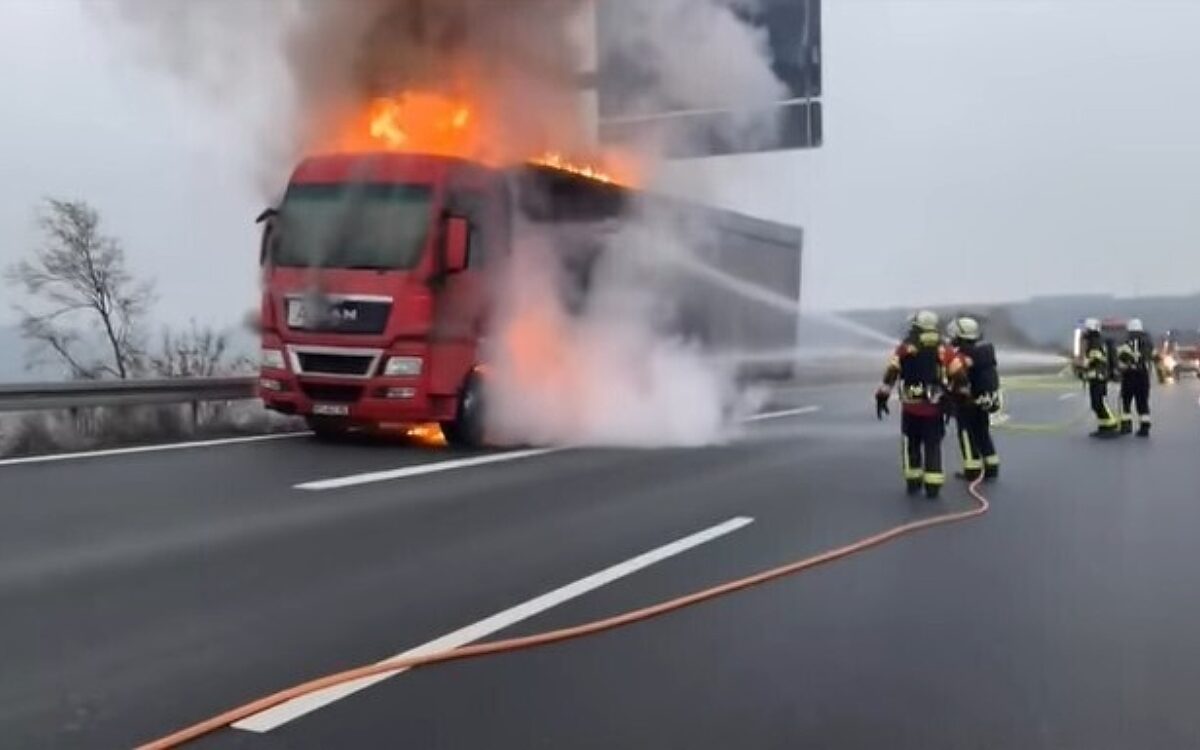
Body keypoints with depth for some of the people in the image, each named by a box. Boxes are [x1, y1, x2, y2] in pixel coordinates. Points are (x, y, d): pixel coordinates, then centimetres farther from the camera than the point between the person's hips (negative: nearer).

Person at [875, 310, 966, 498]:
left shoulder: (905, 348, 0)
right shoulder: (944, 350, 4)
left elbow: (891, 373, -7)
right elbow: (959, 375, 1)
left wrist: (882, 397, -2)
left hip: (910, 407, 0)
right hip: (935, 407, 1)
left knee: (911, 444, 15)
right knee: (933, 446, 7)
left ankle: (913, 482, 19)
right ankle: (933, 486, 1)